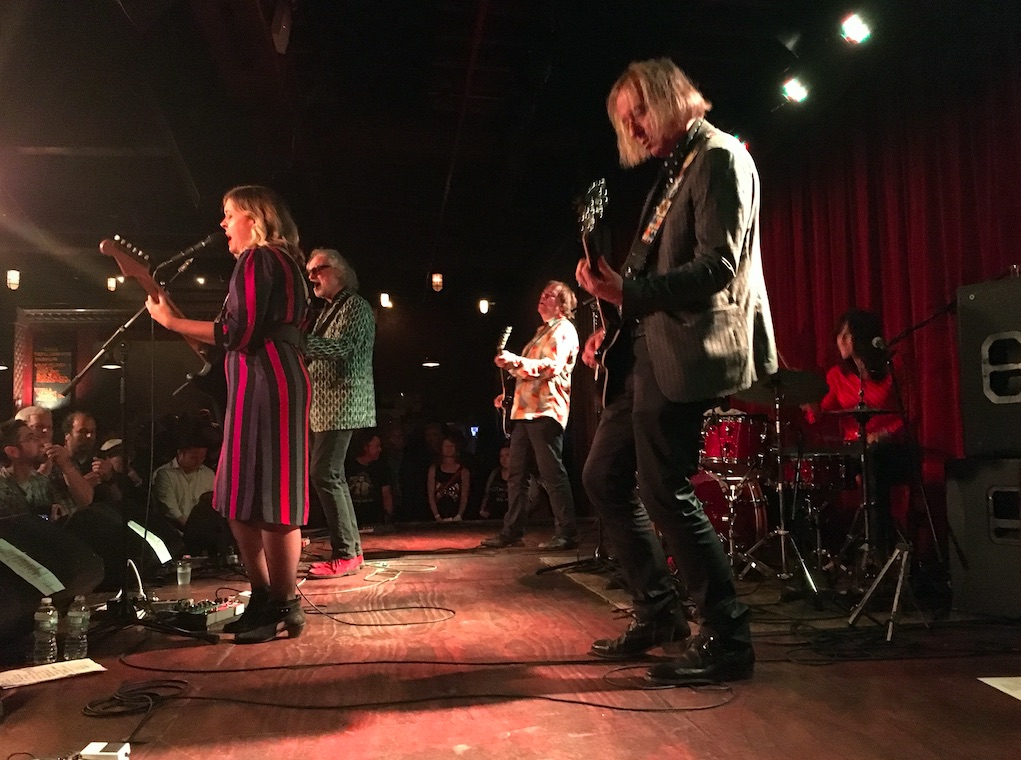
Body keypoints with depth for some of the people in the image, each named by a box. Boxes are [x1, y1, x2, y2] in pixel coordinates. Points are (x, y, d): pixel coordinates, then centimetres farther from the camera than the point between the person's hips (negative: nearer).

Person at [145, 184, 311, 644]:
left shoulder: (257, 260, -8)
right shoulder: (281, 262, 23)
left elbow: (241, 332, -17)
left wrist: (172, 321, -10)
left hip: (265, 386, -11)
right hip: (262, 386, 11)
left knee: (268, 500, -7)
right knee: (240, 499, 12)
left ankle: (283, 608, 1)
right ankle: (264, 598, 19)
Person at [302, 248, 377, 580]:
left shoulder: (356, 306, -6)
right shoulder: (328, 310, 22)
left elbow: (341, 348, -21)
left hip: (343, 403, -10)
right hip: (326, 404, 10)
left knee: (324, 474, -14)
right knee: (331, 475, 10)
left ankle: (345, 555, -9)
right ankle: (351, 549, 17)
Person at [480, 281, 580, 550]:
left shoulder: (564, 330, -2)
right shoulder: (542, 332, 27)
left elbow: (552, 366, -18)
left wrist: (516, 361, -27)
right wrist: (509, 394, 22)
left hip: (546, 410, -9)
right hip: (525, 410, 10)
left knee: (553, 473, -9)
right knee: (517, 473, 9)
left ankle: (566, 533, -5)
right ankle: (512, 531, 14)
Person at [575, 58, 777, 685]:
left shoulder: (720, 157, -7)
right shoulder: (673, 170, 22)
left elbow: (718, 266, -19)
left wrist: (628, 291, -25)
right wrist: (615, 328, 13)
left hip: (685, 353, -10)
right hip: (646, 351, 10)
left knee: (665, 491, -10)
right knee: (603, 478, 12)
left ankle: (728, 638, 4)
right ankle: (659, 611, 24)